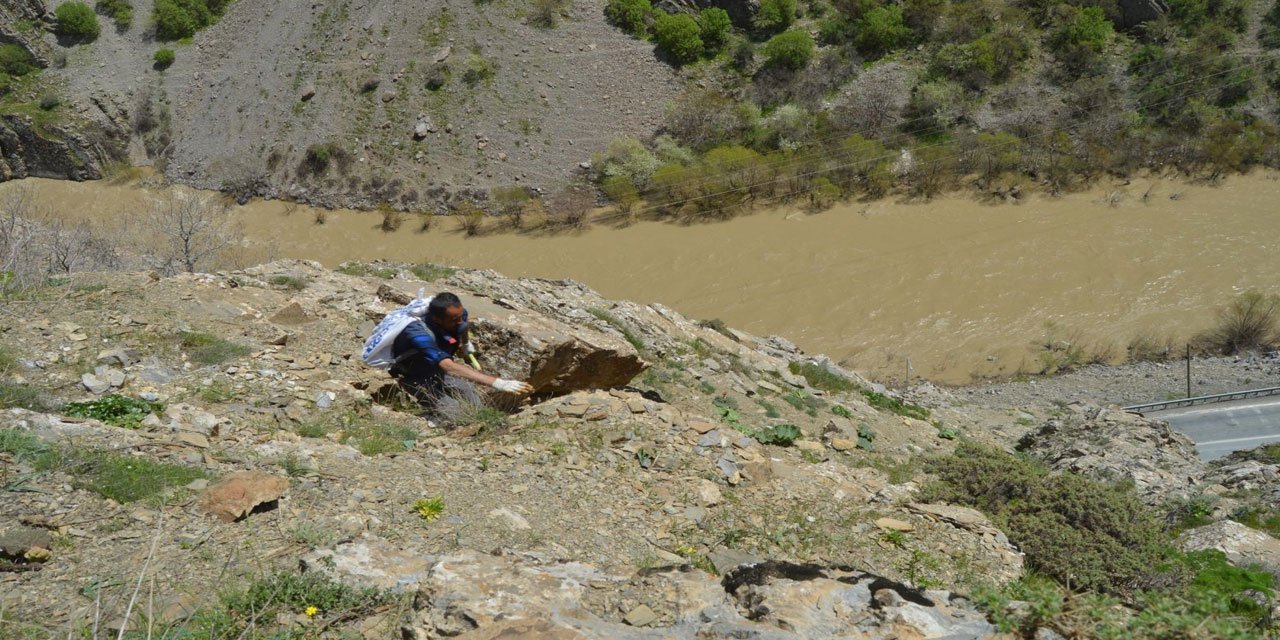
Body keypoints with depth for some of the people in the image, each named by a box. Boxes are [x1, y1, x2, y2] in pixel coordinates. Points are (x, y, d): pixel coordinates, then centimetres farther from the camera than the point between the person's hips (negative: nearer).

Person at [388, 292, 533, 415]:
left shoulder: (458, 314, -20)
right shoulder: (418, 333, -40)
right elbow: (450, 367, -52)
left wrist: (466, 344, 27)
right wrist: (497, 383, -58)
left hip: (438, 368, 6)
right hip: (415, 375, -6)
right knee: (455, 411, -21)